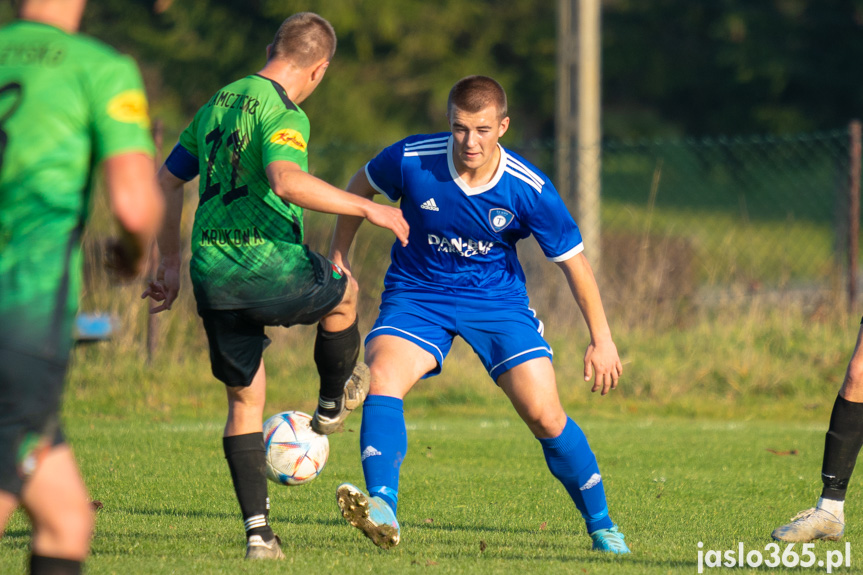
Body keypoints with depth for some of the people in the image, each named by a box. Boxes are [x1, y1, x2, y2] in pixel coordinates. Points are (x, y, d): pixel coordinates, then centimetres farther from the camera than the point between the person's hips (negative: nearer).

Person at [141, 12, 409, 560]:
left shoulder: (216, 106, 16)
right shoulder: (283, 113, -10)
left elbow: (168, 181, 21)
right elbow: (287, 182, -27)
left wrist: (171, 263, 28)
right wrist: (367, 207, -20)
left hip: (212, 278, 7)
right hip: (269, 267, -7)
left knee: (246, 400, 13)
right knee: (344, 293, 27)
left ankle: (258, 530, 6)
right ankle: (332, 404, 44)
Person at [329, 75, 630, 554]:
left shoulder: (528, 189, -20)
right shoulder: (411, 160, -20)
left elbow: (572, 259, -7)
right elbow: (361, 185, 3)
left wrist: (601, 338, -5)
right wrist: (338, 258, 6)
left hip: (497, 298, 0)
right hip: (418, 294, 0)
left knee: (545, 415, -8)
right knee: (381, 379, -28)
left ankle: (602, 527, 12)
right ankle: (382, 512, -40)